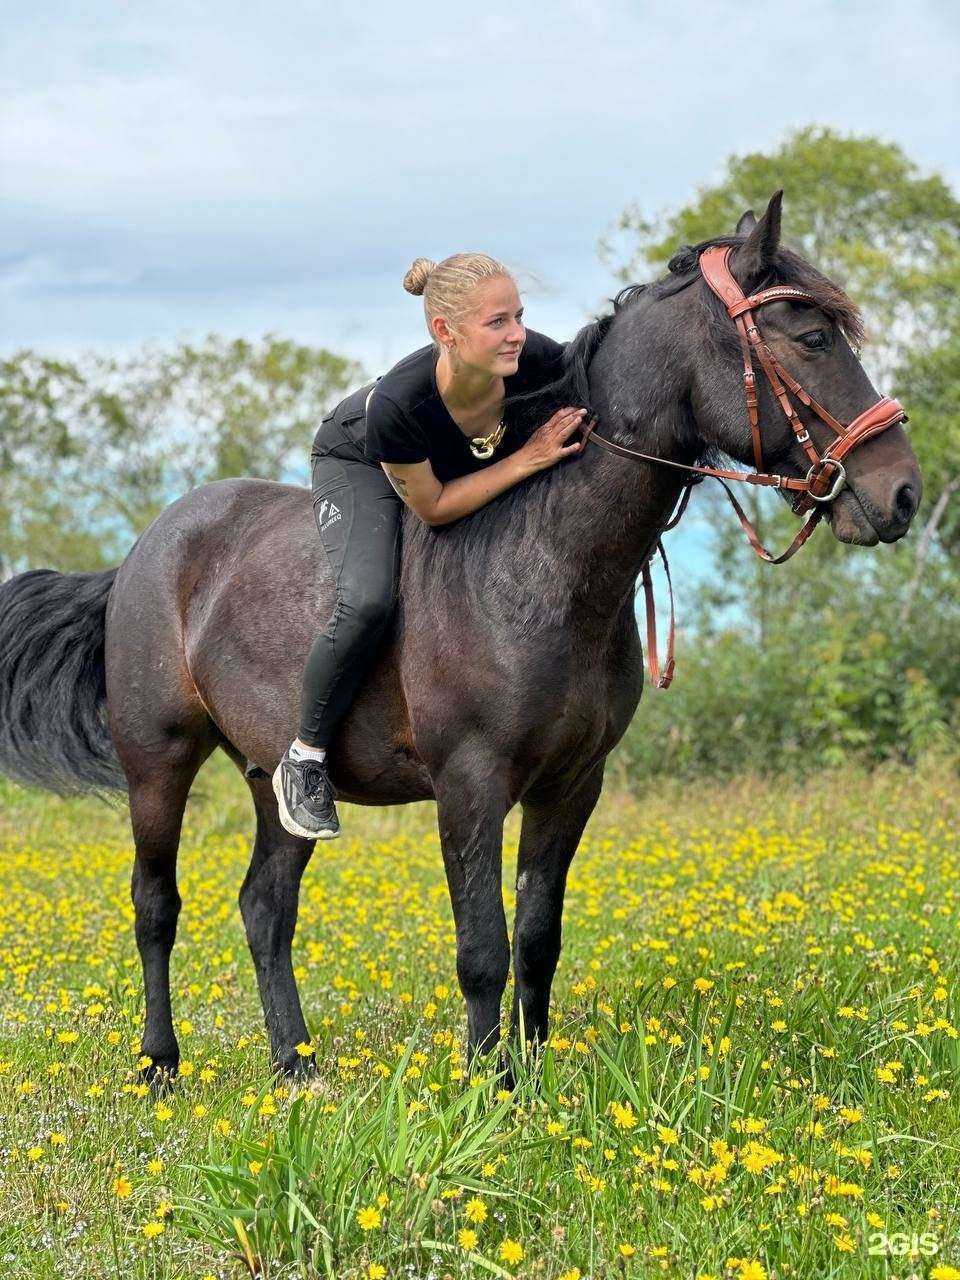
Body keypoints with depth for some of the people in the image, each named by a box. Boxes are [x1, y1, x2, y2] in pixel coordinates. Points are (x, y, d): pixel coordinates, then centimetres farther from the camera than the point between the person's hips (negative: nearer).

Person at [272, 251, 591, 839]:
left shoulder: (539, 360, -35)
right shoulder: (397, 404, -44)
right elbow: (433, 506, -29)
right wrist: (528, 459, -36)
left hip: (477, 465, 5)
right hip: (359, 465, -5)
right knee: (368, 601, -28)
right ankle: (304, 762, -8)